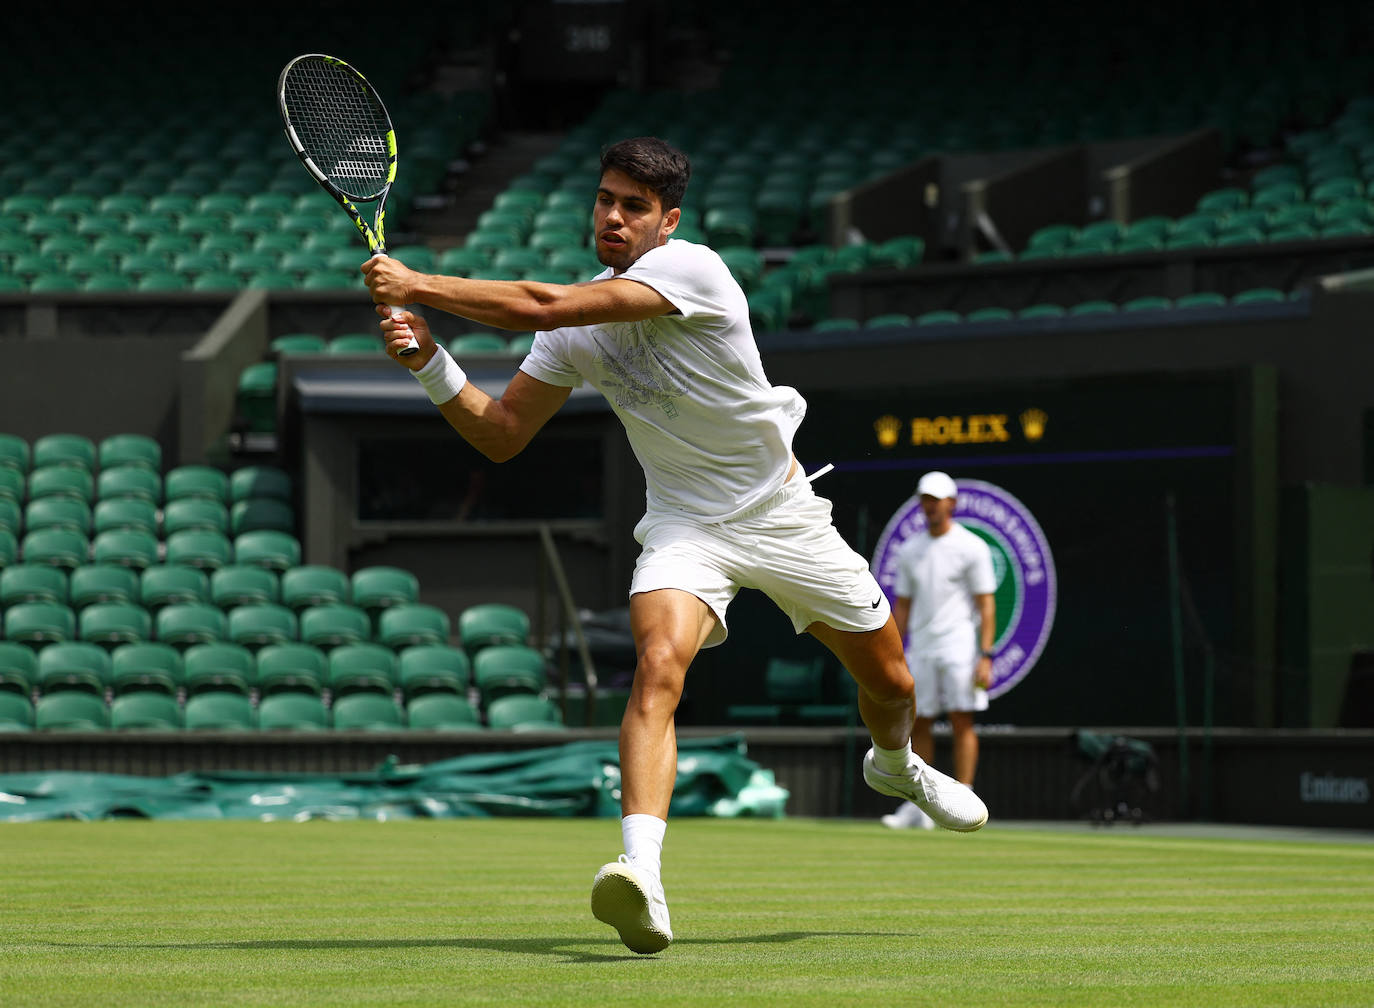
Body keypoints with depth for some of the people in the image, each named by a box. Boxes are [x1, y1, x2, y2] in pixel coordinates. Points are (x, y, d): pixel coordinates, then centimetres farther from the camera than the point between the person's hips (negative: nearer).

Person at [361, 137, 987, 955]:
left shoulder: (693, 270, -25)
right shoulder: (577, 327, -5)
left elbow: (544, 306, -35)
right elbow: (501, 435, 1)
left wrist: (417, 286, -33)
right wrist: (430, 361, -14)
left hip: (783, 515, -2)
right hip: (685, 523, 2)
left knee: (889, 682, 14)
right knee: (659, 665, -29)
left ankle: (897, 765, 52)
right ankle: (642, 876, -44)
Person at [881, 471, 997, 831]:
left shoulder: (971, 548, -2)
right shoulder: (910, 551, 12)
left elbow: (986, 605, -5)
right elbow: (902, 605, 16)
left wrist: (986, 656, -12)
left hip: (959, 646, -5)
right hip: (920, 649, 5)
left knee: (961, 721, -8)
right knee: (918, 723, 3)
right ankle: (919, 804, 8)